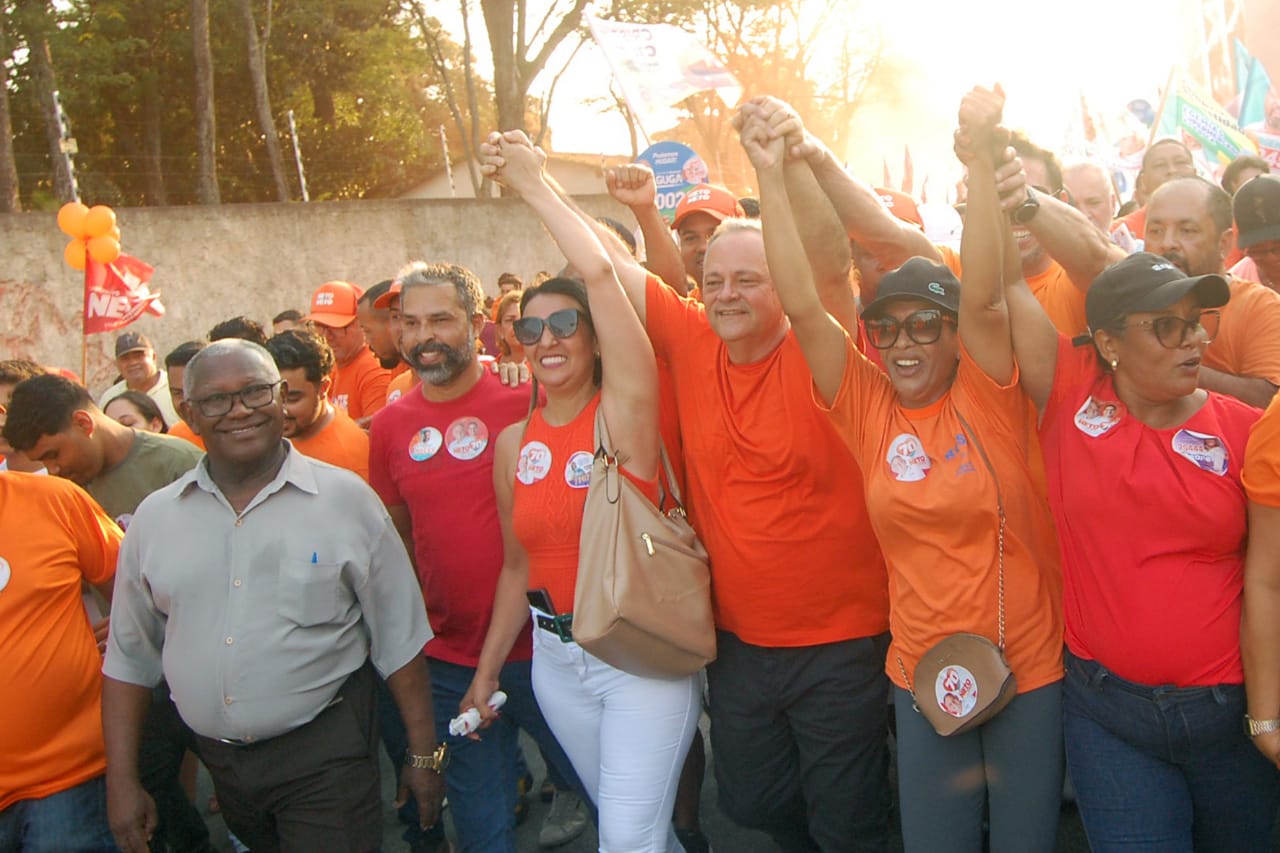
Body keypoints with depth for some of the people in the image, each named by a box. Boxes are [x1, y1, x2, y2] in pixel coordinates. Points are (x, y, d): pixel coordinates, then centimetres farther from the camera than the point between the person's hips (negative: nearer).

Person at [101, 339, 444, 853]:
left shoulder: (346, 499, -7)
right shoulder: (155, 518, 2)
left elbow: (397, 638, -4)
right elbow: (129, 658, 8)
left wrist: (423, 754, -3)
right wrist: (122, 781, 5)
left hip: (326, 758, -3)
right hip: (216, 761, 4)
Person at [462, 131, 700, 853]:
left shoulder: (624, 409, -10)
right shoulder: (514, 443, 5)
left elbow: (600, 272, -22)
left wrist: (534, 183, -13)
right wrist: (488, 670, 15)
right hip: (556, 659, 5)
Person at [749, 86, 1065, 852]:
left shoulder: (988, 397, -8)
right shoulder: (866, 406, -4)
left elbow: (984, 294, -24)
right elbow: (802, 305, -11)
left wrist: (980, 149, -29)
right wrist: (772, 176, -16)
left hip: (1030, 667, -1)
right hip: (922, 673, 2)